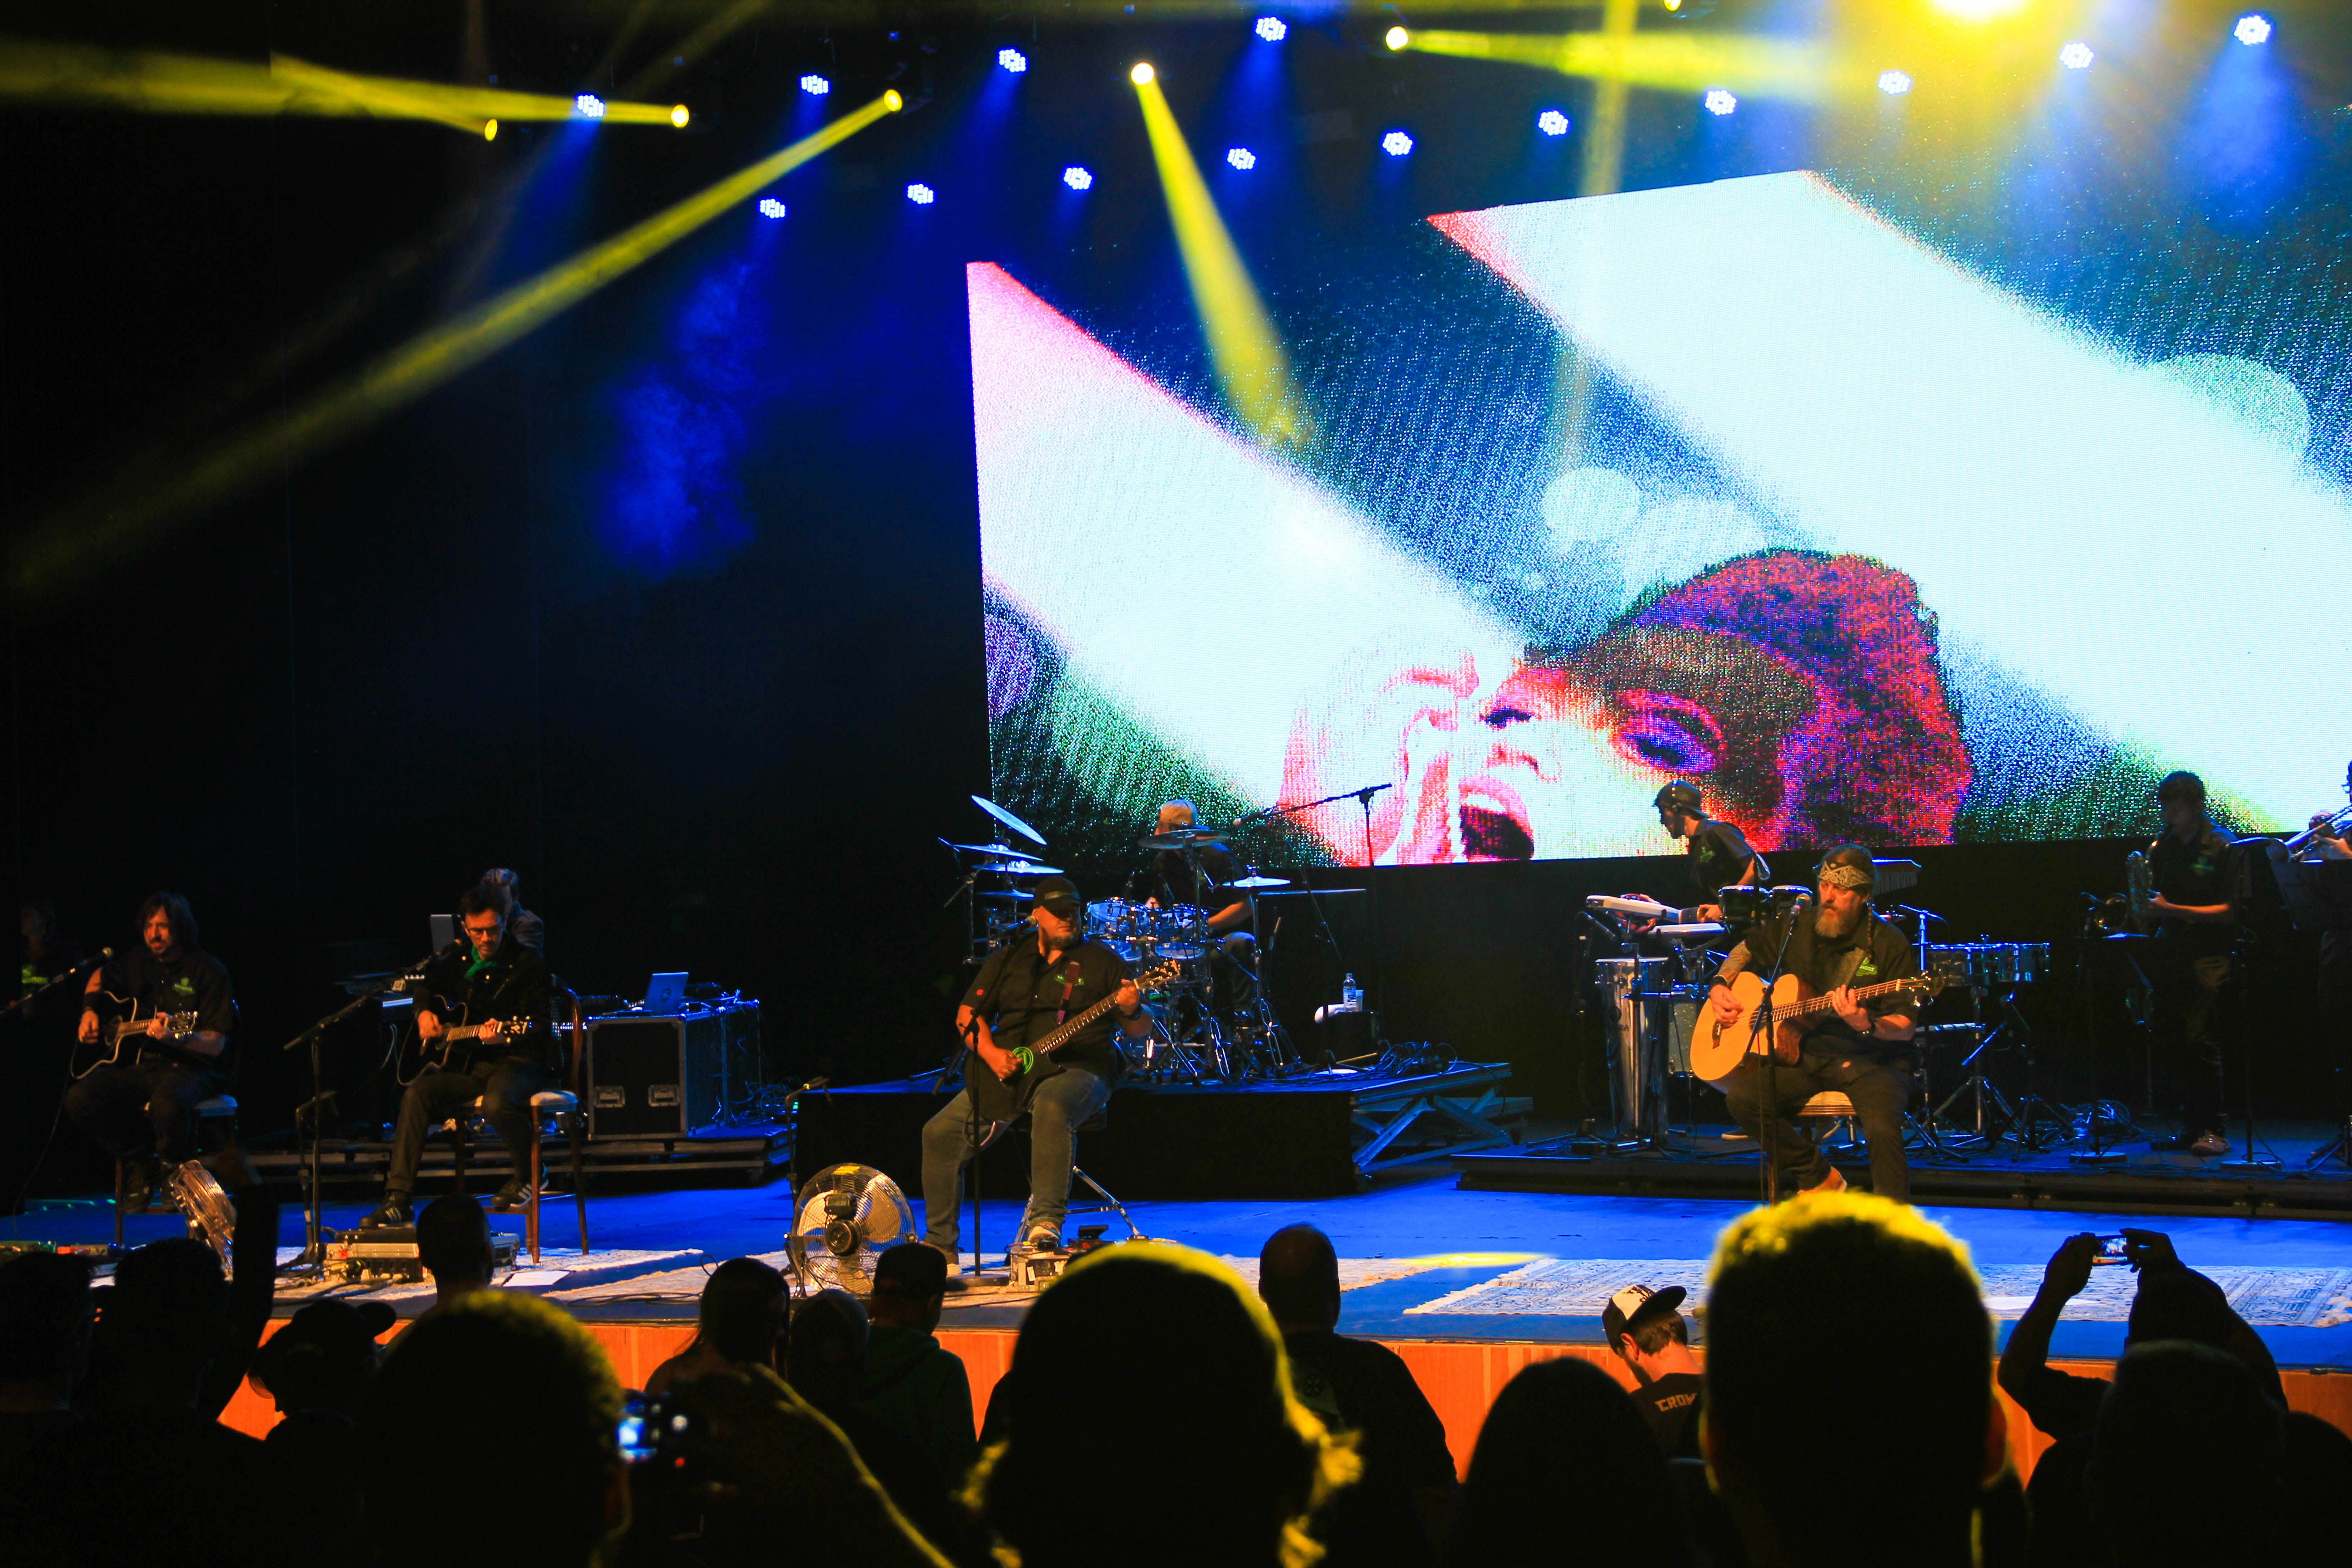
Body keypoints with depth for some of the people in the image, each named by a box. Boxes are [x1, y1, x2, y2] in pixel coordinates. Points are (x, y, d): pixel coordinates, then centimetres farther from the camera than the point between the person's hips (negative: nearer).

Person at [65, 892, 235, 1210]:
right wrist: (89, 1011, 14)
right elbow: (99, 979, 35)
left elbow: (216, 1045, -14)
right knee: (79, 1099, -19)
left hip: (190, 1068, -6)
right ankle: (143, 1163, 3)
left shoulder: (208, 971, -8)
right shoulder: (137, 963, 11)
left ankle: (175, 1169, -5)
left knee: (167, 1104, -40)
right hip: (139, 1065, 6)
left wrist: (176, 1037, -33)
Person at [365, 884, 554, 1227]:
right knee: (416, 1095, -21)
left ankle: (526, 1173, -6)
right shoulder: (456, 959, 13)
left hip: (515, 1062, -5)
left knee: (498, 1103, -38)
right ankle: (397, 1201, -22)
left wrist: (503, 1036, -31)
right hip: (464, 1065, 5)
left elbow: (538, 1027, -11)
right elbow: (425, 987, 33)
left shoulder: (526, 964, -5)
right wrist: (424, 1012, 11)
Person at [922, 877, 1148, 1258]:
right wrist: (991, 1053, -7)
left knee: (1052, 1108, -40)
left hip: (1077, 1071, -4)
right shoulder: (1009, 958, 13)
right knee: (941, 1132, -12)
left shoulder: (1102, 961, 4)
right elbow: (968, 1013, 11)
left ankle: (1046, 1223, -38)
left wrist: (1131, 1012, -23)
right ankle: (941, 1245, 0)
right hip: (1007, 1070, 4)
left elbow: (1140, 1031, 2)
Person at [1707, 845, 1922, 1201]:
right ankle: (1819, 1178, -4)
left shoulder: (1888, 944, -7)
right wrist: (1721, 984, 9)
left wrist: (1866, 1025, -31)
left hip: (1870, 1062, -4)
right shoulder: (1797, 928, 7)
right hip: (1808, 1055, 5)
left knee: (1883, 1128, -34)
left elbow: (1904, 1029, -10)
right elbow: (1746, 949, 27)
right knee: (1742, 1096, -21)